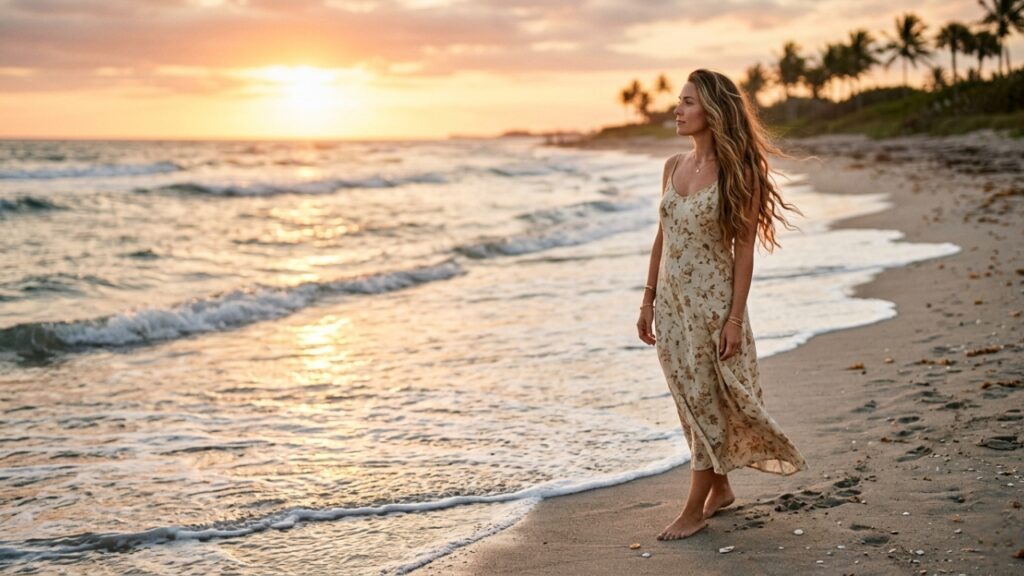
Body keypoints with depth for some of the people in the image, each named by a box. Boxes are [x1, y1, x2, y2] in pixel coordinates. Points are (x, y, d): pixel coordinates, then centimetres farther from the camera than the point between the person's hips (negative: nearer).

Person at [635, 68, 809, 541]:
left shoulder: (737, 172, -11)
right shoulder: (673, 166, 7)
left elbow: (744, 249, -12)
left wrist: (735, 317, -15)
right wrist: (648, 300, 11)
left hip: (711, 301, -6)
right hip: (671, 300, 7)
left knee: (705, 402, 2)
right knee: (691, 404, 14)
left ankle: (695, 509, 11)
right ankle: (720, 488, 31)